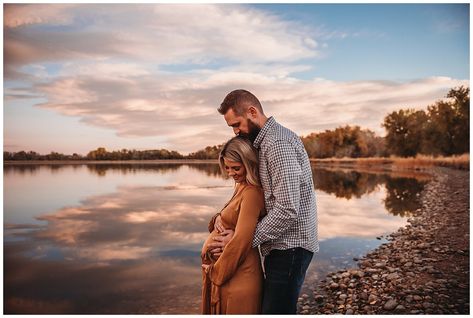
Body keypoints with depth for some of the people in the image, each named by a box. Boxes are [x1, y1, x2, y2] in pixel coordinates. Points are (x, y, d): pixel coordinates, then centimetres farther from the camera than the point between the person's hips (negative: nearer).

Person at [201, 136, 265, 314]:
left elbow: (240, 241, -23)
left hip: (237, 274, -9)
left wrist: (217, 273, -12)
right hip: (223, 270, 9)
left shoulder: (251, 193, -21)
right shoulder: (241, 187, 7)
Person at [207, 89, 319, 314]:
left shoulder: (277, 143, -18)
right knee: (280, 308, 18)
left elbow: (287, 209, -24)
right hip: (281, 245, 10)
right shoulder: (266, 141, 14)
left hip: (289, 246, -10)